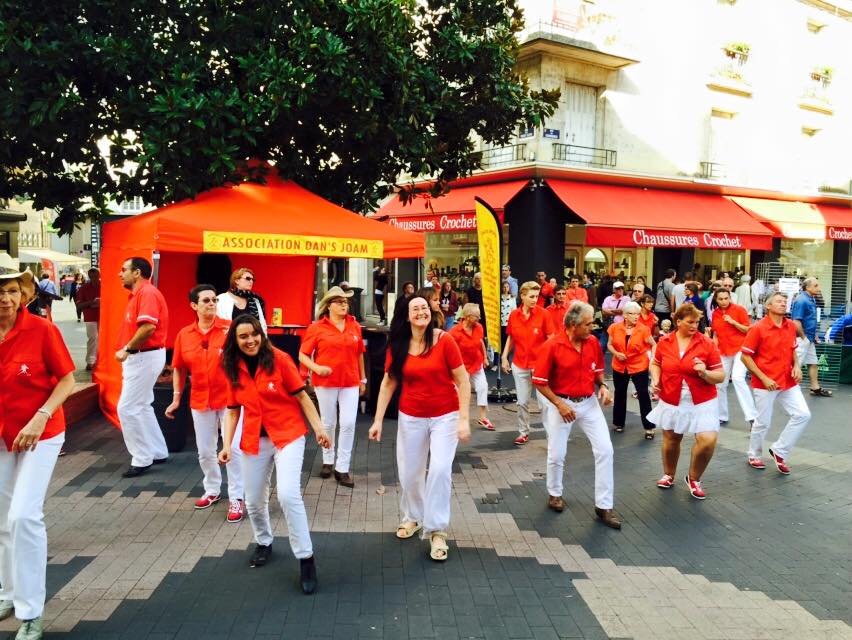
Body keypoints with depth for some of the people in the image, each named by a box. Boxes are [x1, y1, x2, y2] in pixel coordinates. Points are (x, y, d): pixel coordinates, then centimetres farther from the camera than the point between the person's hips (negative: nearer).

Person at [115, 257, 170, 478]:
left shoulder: (147, 293, -16)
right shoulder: (138, 294, 17)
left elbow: (148, 327, -29)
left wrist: (127, 348, -19)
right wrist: (129, 352, 10)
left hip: (145, 357, -11)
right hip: (139, 357, 11)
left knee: (128, 408, -7)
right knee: (141, 407, 16)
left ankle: (142, 459, 2)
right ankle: (158, 452, 25)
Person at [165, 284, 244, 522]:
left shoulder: (230, 328, -9)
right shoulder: (184, 334, 2)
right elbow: (179, 369, 11)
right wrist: (176, 399, 11)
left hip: (230, 398, -4)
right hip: (200, 401, 4)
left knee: (233, 449, -5)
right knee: (205, 451, 15)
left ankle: (237, 498, 10)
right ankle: (212, 490, 38)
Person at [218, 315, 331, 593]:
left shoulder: (279, 359, -10)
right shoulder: (234, 369, 2)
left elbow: (301, 396, -7)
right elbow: (232, 411, 7)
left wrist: (319, 428, -10)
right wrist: (226, 444, -2)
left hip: (288, 436, -4)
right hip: (255, 441, 4)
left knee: (288, 495, -19)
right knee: (254, 501, 12)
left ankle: (306, 560, -5)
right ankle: (263, 543, 43)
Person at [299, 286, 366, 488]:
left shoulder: (355, 326, 4)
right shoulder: (317, 327, -4)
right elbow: (303, 355, -3)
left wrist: (363, 379, 16)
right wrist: (316, 368, -20)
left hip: (350, 382, 2)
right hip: (326, 382, -2)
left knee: (348, 424, -4)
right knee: (328, 423, 11)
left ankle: (342, 468, 7)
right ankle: (328, 461, 32)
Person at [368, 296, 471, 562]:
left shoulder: (444, 341, -13)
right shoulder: (397, 346, -4)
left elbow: (463, 381, -11)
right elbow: (388, 383, 4)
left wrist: (464, 419, -14)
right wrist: (378, 420, 1)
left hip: (445, 416, -3)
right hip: (411, 418, 3)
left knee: (440, 470, -13)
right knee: (409, 472, 11)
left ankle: (436, 530, 4)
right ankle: (412, 517, 38)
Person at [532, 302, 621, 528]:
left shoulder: (593, 342, -4)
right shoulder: (552, 346, -18)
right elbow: (539, 382, -12)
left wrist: (603, 386, -7)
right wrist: (559, 404, -16)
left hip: (589, 403, 4)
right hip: (562, 403, -3)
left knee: (605, 449, -4)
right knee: (557, 454, 9)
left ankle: (603, 505, 8)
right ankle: (554, 493, 37)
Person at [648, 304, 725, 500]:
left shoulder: (707, 343, -9)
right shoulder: (664, 342, -3)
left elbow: (721, 375, -7)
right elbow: (656, 364, 15)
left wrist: (705, 373, -26)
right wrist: (655, 380, -3)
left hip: (702, 402, -2)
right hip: (671, 401, 2)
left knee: (708, 441, -14)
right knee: (671, 439, 15)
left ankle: (693, 478, 13)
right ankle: (668, 475, 42)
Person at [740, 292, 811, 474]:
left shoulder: (791, 326, 4)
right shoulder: (758, 328, -13)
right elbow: (745, 357, -11)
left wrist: (797, 366, -1)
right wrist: (763, 378, -16)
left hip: (788, 382, 5)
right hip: (765, 383, -5)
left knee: (803, 415, -2)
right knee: (763, 422, 4)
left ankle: (779, 451, 14)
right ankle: (754, 456, 28)